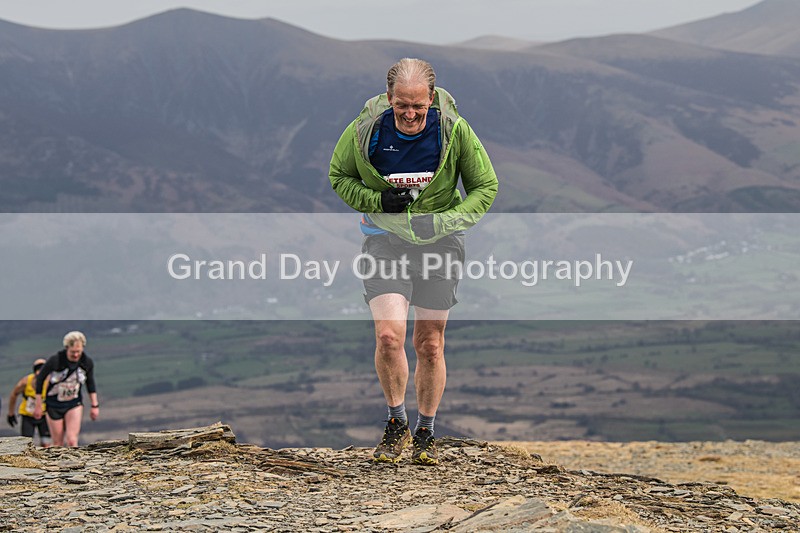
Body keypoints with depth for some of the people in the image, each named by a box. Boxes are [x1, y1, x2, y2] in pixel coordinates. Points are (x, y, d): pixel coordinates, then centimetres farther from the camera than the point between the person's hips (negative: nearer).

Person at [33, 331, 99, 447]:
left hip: (74, 404, 1)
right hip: (54, 405, -1)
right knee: (58, 443, 3)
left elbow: (90, 383, 8)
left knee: (72, 441, -14)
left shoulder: (87, 363, -11)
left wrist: (94, 405, 9)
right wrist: (38, 405, -4)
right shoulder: (56, 361, -21)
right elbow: (40, 378, -7)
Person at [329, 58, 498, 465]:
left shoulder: (454, 131, -11)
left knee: (430, 345, 5)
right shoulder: (365, 130, -10)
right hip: (384, 240, 0)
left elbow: (485, 187, 0)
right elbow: (339, 176, 6)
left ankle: (425, 433, 23)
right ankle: (396, 423, 5)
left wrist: (445, 221, -15)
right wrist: (377, 200, -13)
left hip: (438, 243, 0)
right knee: (389, 336, -17)